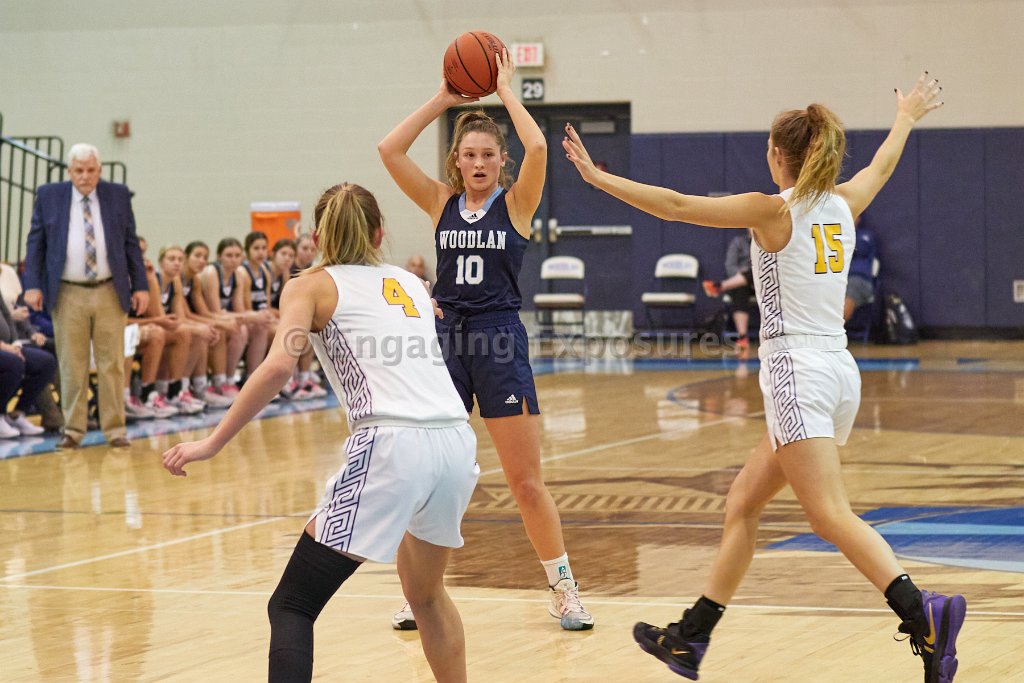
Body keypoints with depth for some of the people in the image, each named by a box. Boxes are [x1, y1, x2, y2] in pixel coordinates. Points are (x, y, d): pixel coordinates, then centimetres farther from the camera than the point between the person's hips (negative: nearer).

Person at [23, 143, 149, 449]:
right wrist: (33, 285, -5)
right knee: (71, 366, 2)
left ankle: (115, 429, 9)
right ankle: (73, 429, 10)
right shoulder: (49, 196, 4)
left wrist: (140, 285, 2)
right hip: (67, 294, -1)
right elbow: (35, 243, 5)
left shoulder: (118, 195, 6)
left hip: (110, 293, 1)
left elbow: (131, 243, 8)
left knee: (112, 364, 2)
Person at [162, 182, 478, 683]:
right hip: (457, 442, 6)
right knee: (425, 592, 31)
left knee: (290, 607, -2)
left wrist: (211, 444, -4)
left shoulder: (312, 286, 11)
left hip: (391, 447, -6)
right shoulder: (410, 283, 25)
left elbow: (278, 367, -6)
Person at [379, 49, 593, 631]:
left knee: (527, 480, 0)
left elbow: (537, 148, -18)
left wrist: (506, 90, -7)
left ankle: (565, 589, 11)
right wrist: (442, 100, -1)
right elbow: (390, 150, -2)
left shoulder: (516, 203, 0)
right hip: (447, 338, 3)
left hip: (501, 340, -3)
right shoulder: (441, 203, 8)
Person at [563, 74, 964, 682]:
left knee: (831, 514, -17)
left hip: (796, 373, -8)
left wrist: (599, 177, -1)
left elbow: (677, 206, -8)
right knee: (742, 505, 15)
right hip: (840, 373, 8)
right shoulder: (843, 204, 11)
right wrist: (907, 117, 51)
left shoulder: (775, 210, -8)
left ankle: (923, 614, -34)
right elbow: (881, 166, 32)